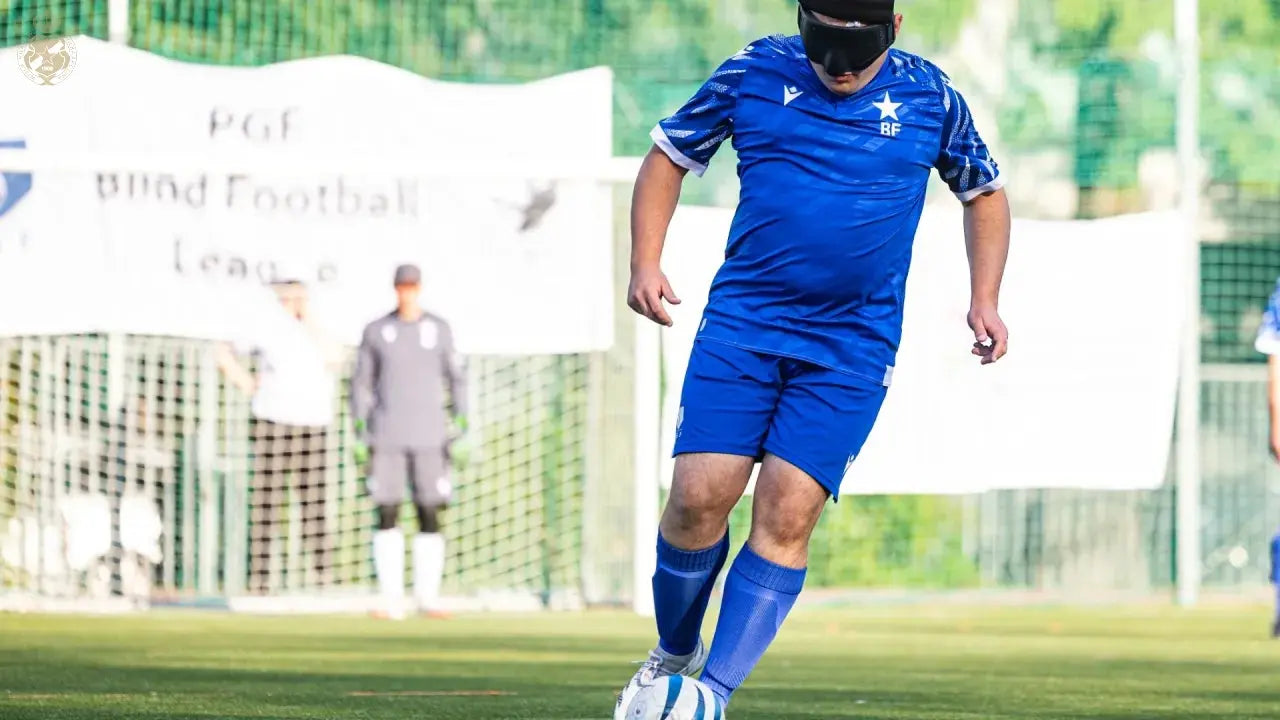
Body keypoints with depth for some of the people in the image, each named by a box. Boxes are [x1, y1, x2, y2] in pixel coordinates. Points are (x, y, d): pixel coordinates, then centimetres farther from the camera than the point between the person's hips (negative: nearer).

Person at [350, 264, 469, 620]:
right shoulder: (376, 331, 3)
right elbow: (361, 383, 7)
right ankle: (392, 599, 0)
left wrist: (461, 427, 1)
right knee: (387, 514, -4)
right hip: (387, 437, 0)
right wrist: (359, 432, 0)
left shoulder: (439, 329, 5)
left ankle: (428, 596, 6)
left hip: (428, 438, 1)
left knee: (430, 515, -1)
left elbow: (456, 378, 8)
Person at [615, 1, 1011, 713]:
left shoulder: (929, 96, 2)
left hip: (852, 349, 0)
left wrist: (985, 300, 7)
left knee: (787, 513, -12)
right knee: (699, 495, -11)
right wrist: (646, 261, 0)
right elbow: (670, 154, 13)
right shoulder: (754, 74, 1)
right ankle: (675, 655, 14)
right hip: (742, 324, 1)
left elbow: (984, 192, 19)